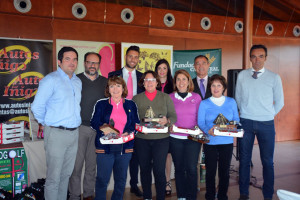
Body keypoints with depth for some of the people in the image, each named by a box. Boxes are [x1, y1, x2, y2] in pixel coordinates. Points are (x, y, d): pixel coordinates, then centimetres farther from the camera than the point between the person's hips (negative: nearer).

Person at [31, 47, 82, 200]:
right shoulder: (51, 80, -9)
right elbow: (37, 106, -10)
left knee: (66, 174, 17)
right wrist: (47, 124, 2)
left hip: (74, 133, 7)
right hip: (57, 134, -6)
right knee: (54, 177, 1)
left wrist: (75, 124, 13)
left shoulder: (78, 82, 13)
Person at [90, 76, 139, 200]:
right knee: (102, 179, -1)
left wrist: (128, 133, -9)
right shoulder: (101, 104, 7)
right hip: (105, 147, -2)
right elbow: (94, 122, 3)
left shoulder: (131, 105, 11)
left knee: (121, 179, 13)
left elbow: (136, 123, 8)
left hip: (125, 147, 2)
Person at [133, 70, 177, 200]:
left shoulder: (165, 97, 7)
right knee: (145, 169, 10)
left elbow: (173, 116, 3)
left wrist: (166, 120, -17)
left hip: (161, 138, -1)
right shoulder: (136, 99, 9)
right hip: (142, 139, 1)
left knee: (159, 170, -4)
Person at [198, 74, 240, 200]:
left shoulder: (231, 102, 6)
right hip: (210, 142, -1)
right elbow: (200, 122, -4)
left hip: (227, 142, 2)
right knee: (210, 171, 5)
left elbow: (236, 119, 10)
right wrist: (208, 131, -23)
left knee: (225, 171, 10)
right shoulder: (204, 104, 1)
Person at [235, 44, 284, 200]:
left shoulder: (274, 78, -2)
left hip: (266, 124, -1)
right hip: (246, 122, 1)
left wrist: (267, 115, 7)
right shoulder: (242, 75, 2)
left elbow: (279, 103, 6)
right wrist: (245, 112, 11)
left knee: (268, 161, 6)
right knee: (244, 159, 9)